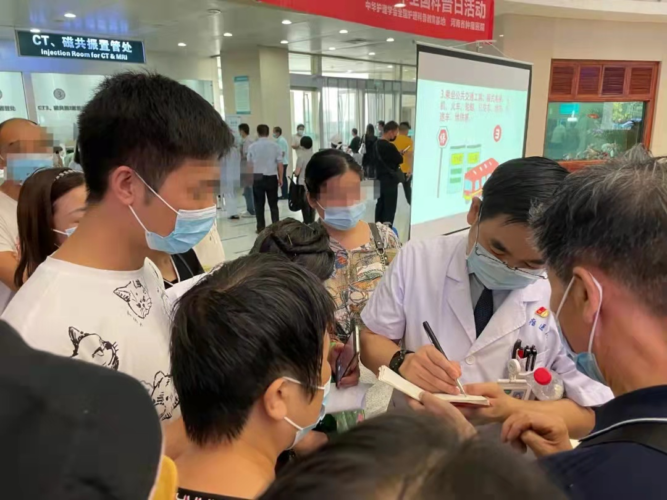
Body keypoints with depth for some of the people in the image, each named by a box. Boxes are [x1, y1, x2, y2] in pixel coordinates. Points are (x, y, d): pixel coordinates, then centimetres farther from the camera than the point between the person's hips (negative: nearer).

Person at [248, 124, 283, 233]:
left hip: (258, 178, 0)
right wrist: (280, 178, 10)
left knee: (259, 204, 9)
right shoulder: (275, 146, -4)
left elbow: (249, 164, 8)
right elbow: (280, 164, -3)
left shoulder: (252, 146, -1)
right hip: (272, 178, 0)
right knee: (273, 204, 10)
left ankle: (261, 228, 11)